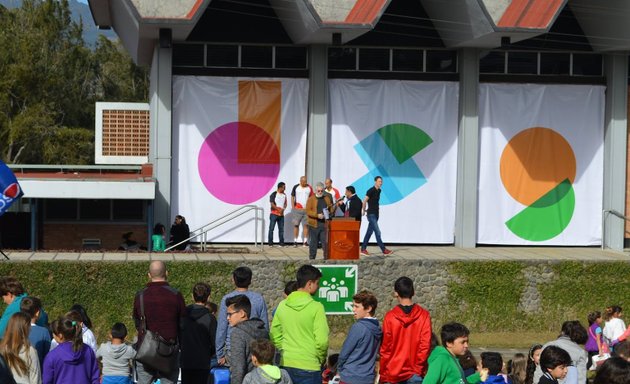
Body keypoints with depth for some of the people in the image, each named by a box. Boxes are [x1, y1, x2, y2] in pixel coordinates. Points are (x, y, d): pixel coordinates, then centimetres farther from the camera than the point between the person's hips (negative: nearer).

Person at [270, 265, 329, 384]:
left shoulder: (282, 305, 3)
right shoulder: (316, 307, -13)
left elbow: (274, 336, 9)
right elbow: (322, 340, -15)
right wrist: (322, 359, 1)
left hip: (286, 364, 5)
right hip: (309, 366, -5)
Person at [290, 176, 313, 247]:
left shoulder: (309, 188, 5)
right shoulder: (296, 187, 3)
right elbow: (292, 197, 6)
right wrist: (293, 207, -2)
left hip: (307, 209, 1)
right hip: (297, 209, -1)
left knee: (306, 225, 0)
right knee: (296, 225, 1)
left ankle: (305, 241, 3)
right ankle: (295, 241, 5)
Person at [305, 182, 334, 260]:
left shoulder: (327, 198, 14)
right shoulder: (311, 199, 3)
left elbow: (332, 209, 19)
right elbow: (308, 211, -6)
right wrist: (317, 215, -18)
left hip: (325, 224, 2)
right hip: (314, 224, -2)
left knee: (326, 242, -2)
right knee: (313, 242, 4)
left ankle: (326, 258, 1)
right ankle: (312, 258, 11)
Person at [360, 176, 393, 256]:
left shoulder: (379, 191, 11)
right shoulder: (371, 190, -13)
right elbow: (365, 201, -12)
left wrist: (365, 209, 20)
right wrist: (363, 210, 0)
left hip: (376, 214, 8)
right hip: (371, 214, -8)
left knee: (369, 232, 10)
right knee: (377, 232, -9)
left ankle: (363, 249, 16)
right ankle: (384, 250, -9)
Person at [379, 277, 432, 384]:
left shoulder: (390, 316, -5)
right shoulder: (424, 315, -3)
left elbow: (385, 347, -1)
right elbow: (425, 344, -6)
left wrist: (383, 373, 6)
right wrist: (418, 367, 2)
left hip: (393, 372, 0)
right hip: (415, 374, 0)